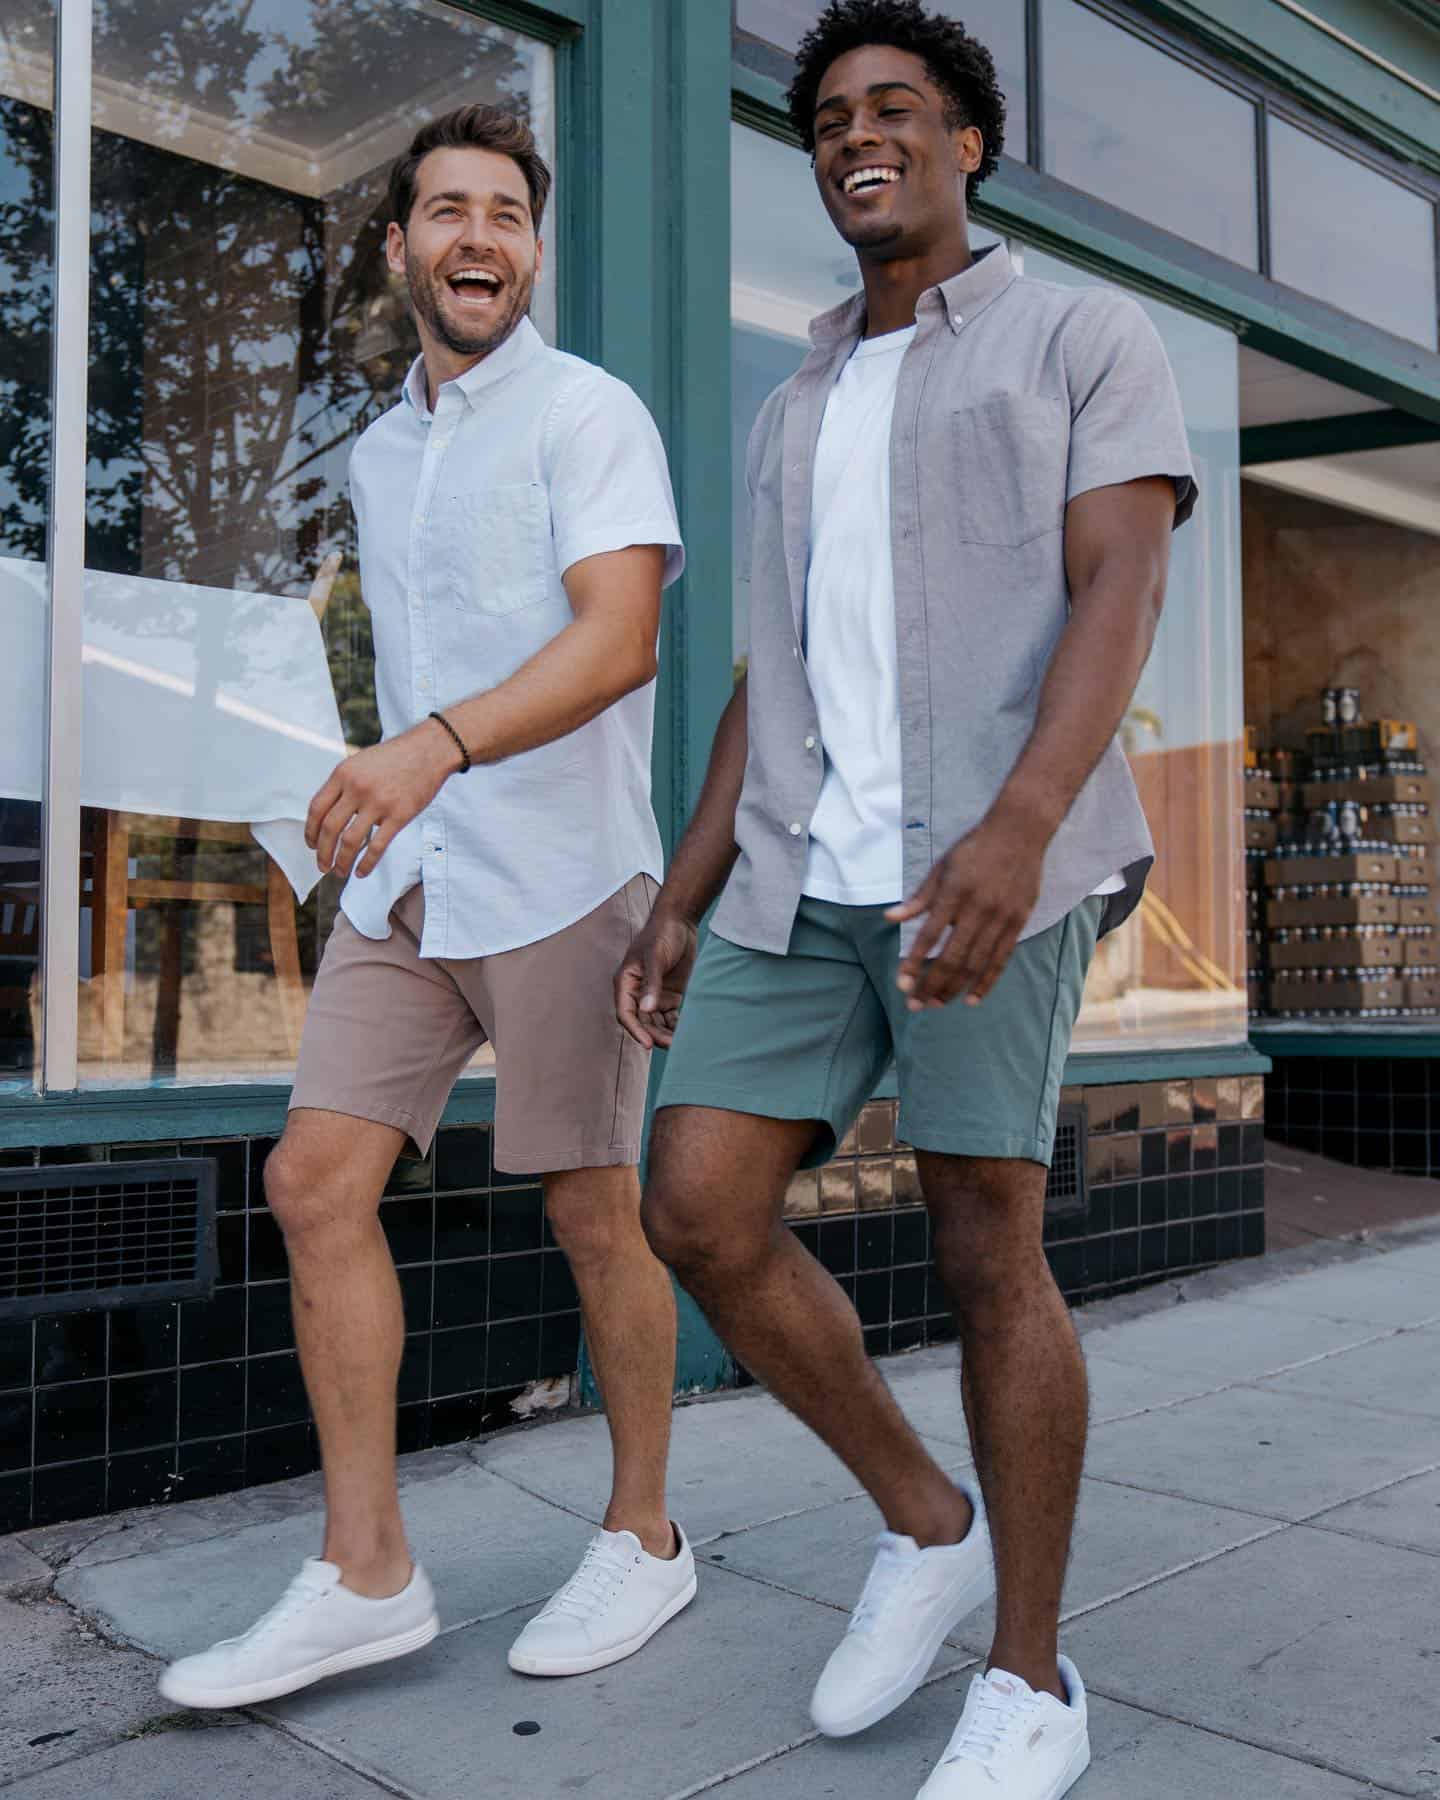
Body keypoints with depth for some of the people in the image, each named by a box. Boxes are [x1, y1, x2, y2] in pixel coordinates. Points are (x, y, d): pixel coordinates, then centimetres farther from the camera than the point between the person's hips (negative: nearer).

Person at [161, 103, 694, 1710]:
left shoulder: (589, 415, -4)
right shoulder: (379, 454, 19)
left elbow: (617, 635, -20)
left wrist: (434, 746, -35)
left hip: (559, 881, -6)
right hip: (406, 883, 7)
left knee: (592, 1216, 2)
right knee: (314, 1183, -2)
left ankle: (642, 1536, 22)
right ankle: (364, 1577, 7)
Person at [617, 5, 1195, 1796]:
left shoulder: (1090, 336, 6)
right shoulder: (794, 416, 24)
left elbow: (1122, 594, -10)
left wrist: (1016, 831, -27)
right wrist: (682, 903, 11)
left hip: (993, 858, -6)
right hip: (806, 879, 6)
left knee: (985, 1255, -4)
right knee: (699, 1215, -5)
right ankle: (928, 1526, 17)